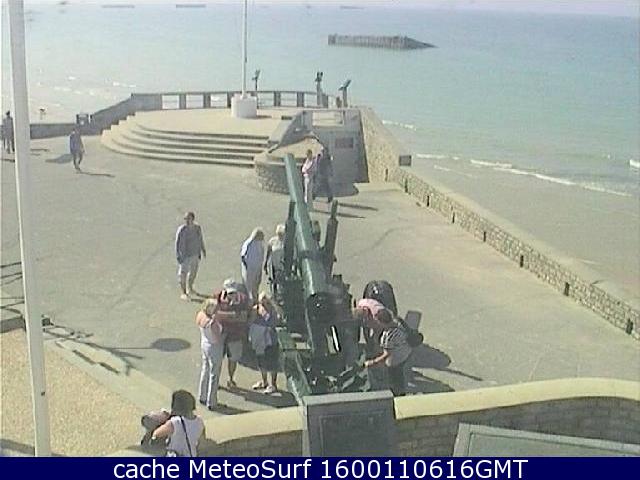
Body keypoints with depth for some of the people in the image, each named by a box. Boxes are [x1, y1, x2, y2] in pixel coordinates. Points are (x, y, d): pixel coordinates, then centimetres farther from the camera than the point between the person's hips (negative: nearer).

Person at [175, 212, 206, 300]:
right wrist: (178, 256, -15)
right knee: (183, 274, 3)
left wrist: (203, 250, 16)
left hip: (195, 254, 5)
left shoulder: (198, 228, -5)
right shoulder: (181, 229, -20)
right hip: (184, 256, -5)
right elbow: (177, 243, -14)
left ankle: (190, 288, 42)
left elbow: (200, 240, 9)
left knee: (193, 272, 20)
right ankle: (183, 293, 17)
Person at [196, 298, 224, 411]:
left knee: (205, 370, 24)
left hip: (204, 345, 8)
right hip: (214, 348, -8)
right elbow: (217, 340, -25)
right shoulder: (213, 323, -32)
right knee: (214, 375, 7)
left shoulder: (200, 315, -10)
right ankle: (211, 403, 18)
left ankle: (202, 397, 39)